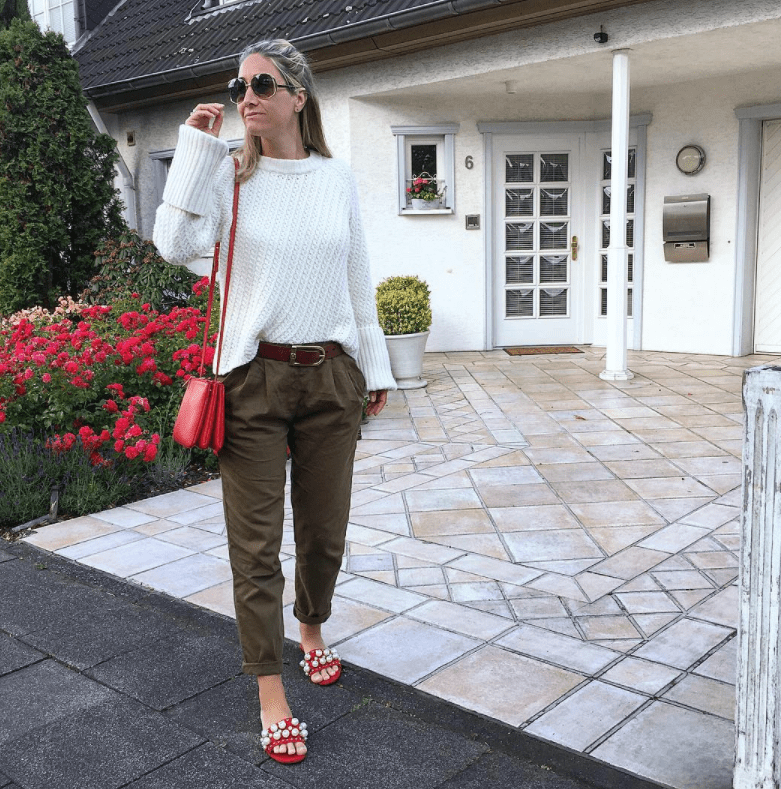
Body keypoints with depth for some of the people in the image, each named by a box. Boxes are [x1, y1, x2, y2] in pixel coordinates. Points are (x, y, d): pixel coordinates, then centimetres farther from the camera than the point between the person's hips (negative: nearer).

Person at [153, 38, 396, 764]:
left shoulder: (338, 178, 7)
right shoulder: (229, 174, 0)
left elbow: (357, 277, 12)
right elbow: (177, 245, -16)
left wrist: (375, 365, 14)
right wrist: (197, 147, -13)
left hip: (330, 377, 3)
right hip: (254, 378, -2)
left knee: (324, 530, 13)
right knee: (256, 542, 2)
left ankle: (312, 628, 43)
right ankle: (271, 691, 17)